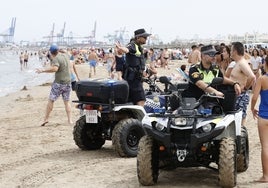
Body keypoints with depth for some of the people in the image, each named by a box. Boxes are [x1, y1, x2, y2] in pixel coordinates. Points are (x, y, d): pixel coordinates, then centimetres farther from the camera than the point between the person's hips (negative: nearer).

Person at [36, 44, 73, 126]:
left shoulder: (56, 59, -16)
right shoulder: (66, 55, 5)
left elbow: (55, 69, -33)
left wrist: (43, 70, -29)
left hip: (58, 83, -6)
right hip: (68, 82, 6)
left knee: (51, 100, 3)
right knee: (67, 101, 12)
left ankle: (46, 119, 4)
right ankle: (69, 120, 9)